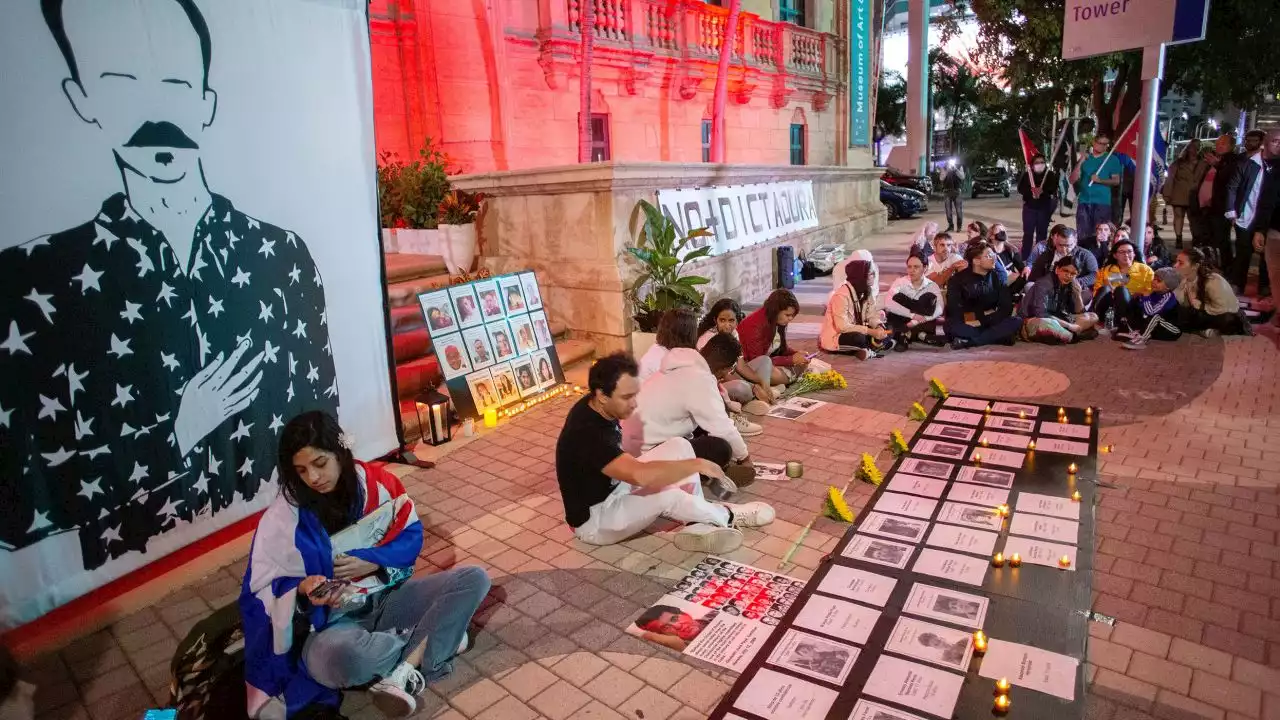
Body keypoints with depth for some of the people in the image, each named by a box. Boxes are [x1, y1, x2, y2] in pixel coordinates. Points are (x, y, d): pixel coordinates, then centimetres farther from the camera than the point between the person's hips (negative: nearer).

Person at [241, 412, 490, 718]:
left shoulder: (376, 481, -6)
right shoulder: (284, 516, -11)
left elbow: (411, 535, 3)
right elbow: (263, 588, -7)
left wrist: (372, 561, -15)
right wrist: (304, 590, -28)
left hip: (388, 596, 3)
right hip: (334, 621, -3)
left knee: (474, 579, -16)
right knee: (343, 656, -40)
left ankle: (405, 673, -27)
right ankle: (438, 634, -12)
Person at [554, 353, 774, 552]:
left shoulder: (595, 407, -8)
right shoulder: (588, 434, -35)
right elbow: (641, 475, -45)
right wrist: (697, 464, -35)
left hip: (616, 487, 9)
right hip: (593, 520, -9)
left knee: (679, 446, -5)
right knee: (667, 495, -31)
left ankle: (698, 524, -10)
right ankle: (727, 516, -2)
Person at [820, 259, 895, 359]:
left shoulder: (866, 292, 2)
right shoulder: (841, 295, -23)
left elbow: (872, 315, 0)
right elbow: (842, 327, -29)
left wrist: (879, 327, -22)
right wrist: (870, 331, -29)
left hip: (856, 331, 8)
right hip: (835, 337, -8)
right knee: (859, 339, -35)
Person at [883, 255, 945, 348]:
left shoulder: (932, 285, -7)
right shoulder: (900, 282, -11)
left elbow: (939, 309, -19)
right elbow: (888, 303, -27)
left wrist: (917, 321, -30)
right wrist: (912, 315, -33)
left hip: (922, 324, 1)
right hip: (902, 321, -1)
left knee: (929, 297, -20)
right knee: (898, 297, -24)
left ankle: (906, 334, -19)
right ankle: (919, 334, -20)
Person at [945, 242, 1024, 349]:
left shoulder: (997, 277, 7)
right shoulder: (958, 279, -1)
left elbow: (1006, 308, -2)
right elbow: (954, 311, -11)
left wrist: (983, 321, -13)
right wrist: (984, 313, -10)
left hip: (989, 324, 3)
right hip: (967, 325, -3)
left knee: (1017, 321, -23)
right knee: (951, 326, -35)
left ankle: (968, 342, -29)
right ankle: (998, 336, -26)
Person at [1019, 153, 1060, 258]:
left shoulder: (1050, 175, 4)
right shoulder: (1026, 175, 4)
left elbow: (1053, 188, -7)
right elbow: (1020, 189, -5)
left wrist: (1043, 191, -26)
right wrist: (1031, 190, -23)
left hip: (1044, 208, 1)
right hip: (1029, 207, 0)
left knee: (1042, 233, 5)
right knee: (1028, 233, -2)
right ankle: (1025, 258, 2)